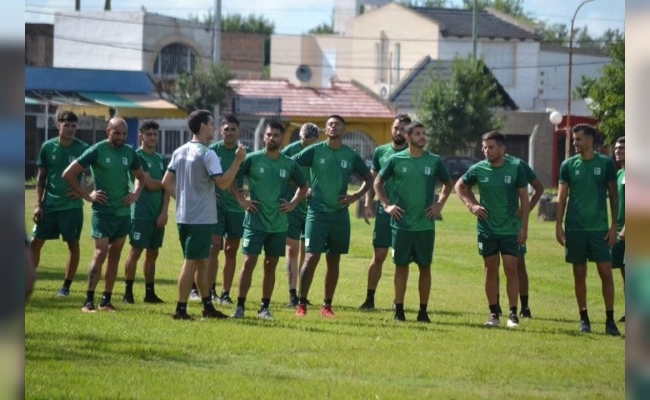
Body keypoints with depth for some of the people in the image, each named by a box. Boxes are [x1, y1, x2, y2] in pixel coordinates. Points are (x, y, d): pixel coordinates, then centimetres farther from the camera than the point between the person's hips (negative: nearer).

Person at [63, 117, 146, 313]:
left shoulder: (130, 152, 7)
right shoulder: (97, 150, -8)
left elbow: (140, 177, 25)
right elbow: (68, 174, -7)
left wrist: (136, 193, 6)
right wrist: (87, 196, -10)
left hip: (123, 212, 5)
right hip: (103, 211, -5)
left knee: (115, 256, 8)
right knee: (100, 253, -13)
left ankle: (106, 300, 13)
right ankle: (89, 301, -10)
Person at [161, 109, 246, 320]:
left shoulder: (179, 152, 10)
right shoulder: (207, 155, -14)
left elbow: (166, 182, 12)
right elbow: (223, 183, -20)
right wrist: (238, 161, -16)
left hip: (183, 215, 8)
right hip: (201, 217, -8)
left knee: (202, 261, 15)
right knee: (191, 262, -6)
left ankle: (208, 306, 21)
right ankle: (181, 309, -6)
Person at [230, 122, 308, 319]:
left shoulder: (290, 164, 4)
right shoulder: (253, 159, -4)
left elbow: (303, 186, 19)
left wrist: (293, 203, 5)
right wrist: (241, 200, -6)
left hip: (278, 224, 3)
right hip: (255, 221, -3)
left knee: (270, 265, 7)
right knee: (249, 262, -7)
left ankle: (265, 308, 15)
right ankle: (240, 306, -2)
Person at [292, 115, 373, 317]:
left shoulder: (351, 156, 5)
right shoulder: (315, 151, -3)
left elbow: (369, 178, 17)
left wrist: (356, 196, 2)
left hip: (340, 214, 3)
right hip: (317, 212, -3)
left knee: (334, 261, 7)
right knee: (311, 257, -11)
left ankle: (327, 305, 15)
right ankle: (301, 304, -5)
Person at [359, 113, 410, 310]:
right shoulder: (380, 152, 6)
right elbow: (372, 179, 11)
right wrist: (368, 204, 2)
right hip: (384, 211, 1)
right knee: (379, 255, 0)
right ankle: (370, 298, 4)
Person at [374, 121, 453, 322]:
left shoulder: (434, 161, 3)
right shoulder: (397, 160, -1)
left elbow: (448, 183, 18)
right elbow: (378, 182, 10)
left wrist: (440, 204, 6)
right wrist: (386, 205, 0)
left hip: (426, 224, 1)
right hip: (401, 223, -1)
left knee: (425, 266, 3)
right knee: (401, 266, 3)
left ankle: (423, 311, 10)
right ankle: (399, 311, 10)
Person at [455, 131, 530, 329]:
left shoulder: (515, 167, -8)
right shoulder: (478, 169, -4)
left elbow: (524, 198, -3)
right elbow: (460, 186, 14)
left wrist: (524, 227, -6)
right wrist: (471, 205, -1)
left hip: (510, 229, -2)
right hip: (486, 228, 2)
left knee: (511, 269, -6)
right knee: (491, 270, 6)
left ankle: (513, 313, 0)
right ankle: (494, 313, 13)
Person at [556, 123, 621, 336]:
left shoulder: (606, 163, 0)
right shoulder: (568, 165, 3)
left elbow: (613, 195, 4)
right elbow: (562, 197, 6)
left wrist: (614, 225, -1)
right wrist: (558, 226, -1)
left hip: (599, 228, -1)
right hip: (575, 228, 1)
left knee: (606, 273, -5)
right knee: (579, 274, 5)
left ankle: (610, 320, 1)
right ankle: (584, 319, 14)